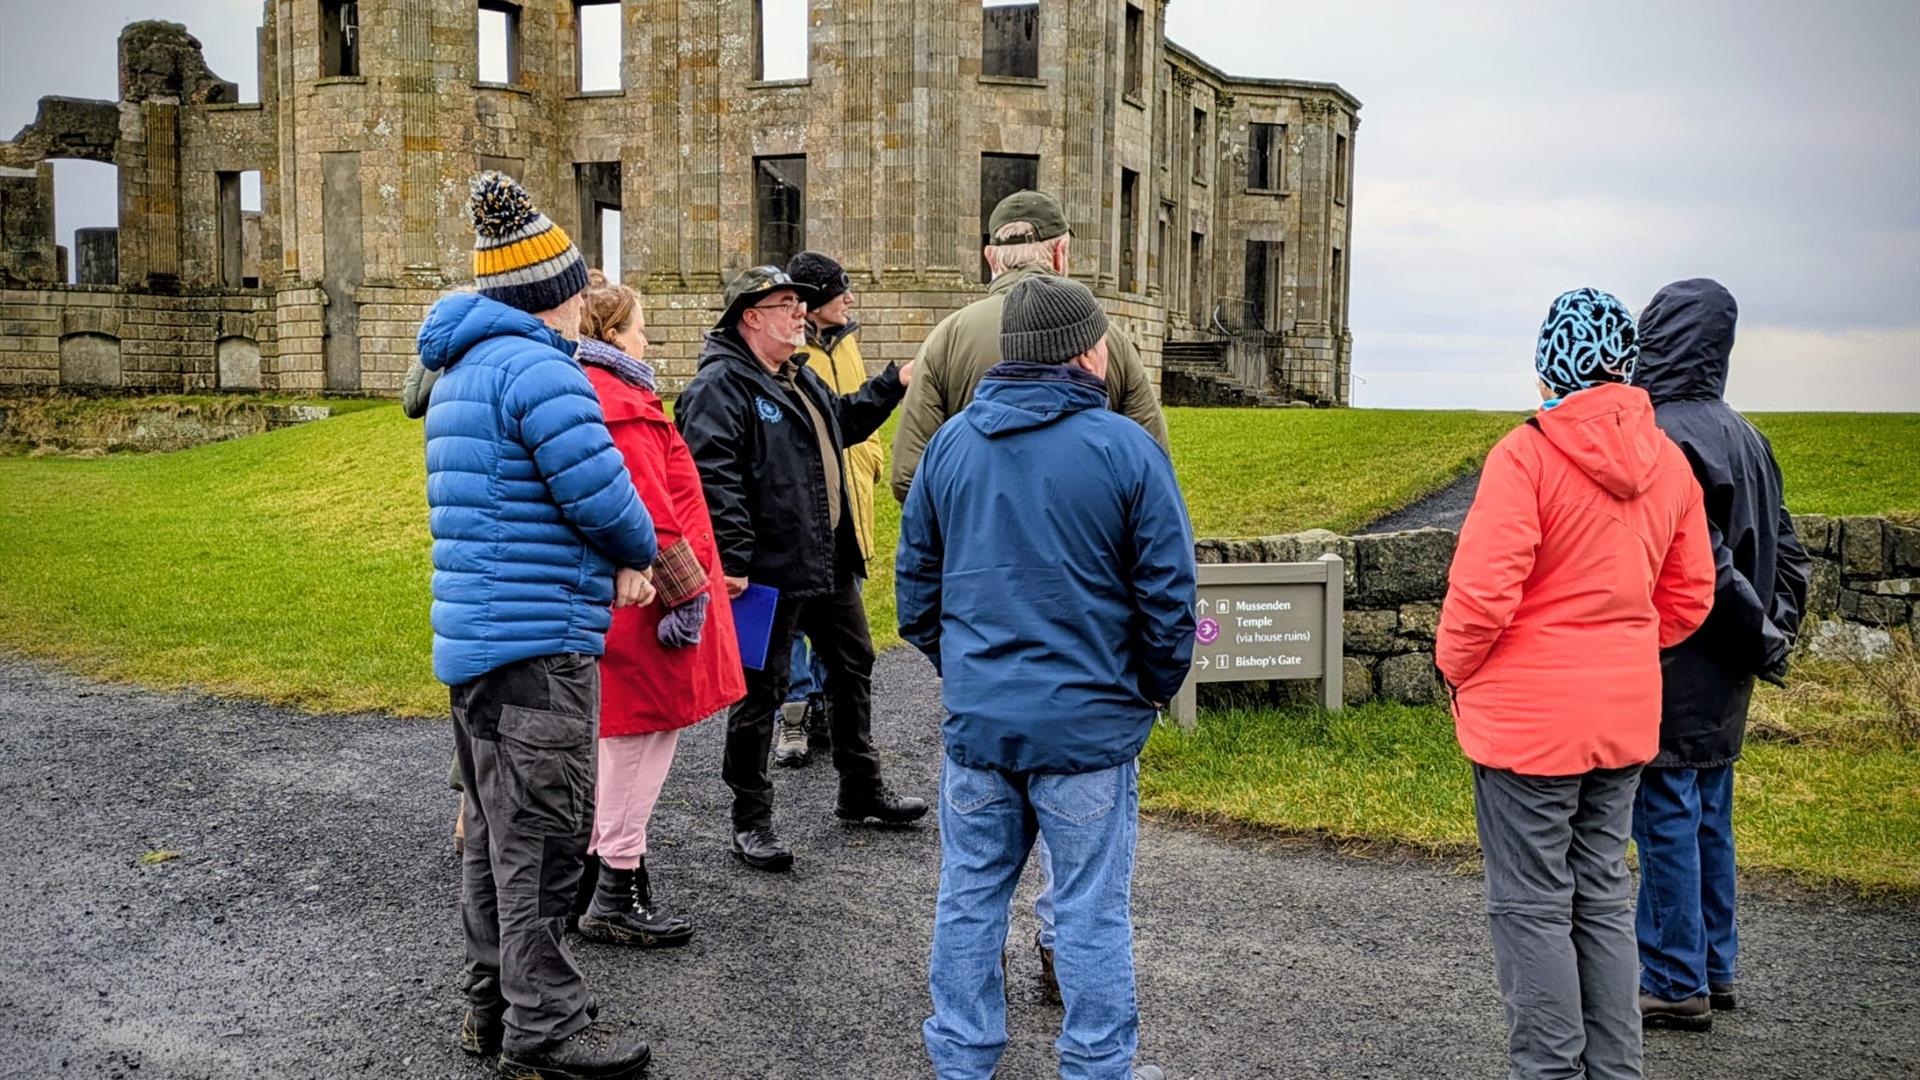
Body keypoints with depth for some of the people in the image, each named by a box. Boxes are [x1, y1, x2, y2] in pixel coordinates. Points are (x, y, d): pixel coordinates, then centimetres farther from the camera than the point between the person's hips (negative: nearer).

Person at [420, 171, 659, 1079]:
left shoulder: (463, 369, 17)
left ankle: (493, 1005, 28)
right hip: (537, 641, -10)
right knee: (541, 837, -2)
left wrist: (611, 561, 6)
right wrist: (638, 554, 3)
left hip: (473, 633, 10)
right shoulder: (537, 366, -15)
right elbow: (600, 491, -19)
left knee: (495, 830, 17)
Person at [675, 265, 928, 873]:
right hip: (770, 570, -10)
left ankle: (861, 790, 37)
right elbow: (713, 476, -24)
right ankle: (751, 821, 14)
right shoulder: (721, 384, -15)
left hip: (830, 562, 10)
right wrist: (732, 561, -28)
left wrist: (894, 384, 25)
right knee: (761, 692, 1)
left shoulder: (800, 377, 16)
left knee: (853, 668, 20)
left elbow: (845, 422, 35)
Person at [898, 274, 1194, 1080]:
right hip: (1088, 720, -4)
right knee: (1092, 909, 8)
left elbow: (915, 579, 10)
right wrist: (1156, 687, 7)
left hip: (976, 715, 4)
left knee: (970, 896, 16)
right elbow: (1168, 592, -8)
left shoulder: (950, 443, 5)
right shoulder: (1126, 448, -9)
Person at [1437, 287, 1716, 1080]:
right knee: (1604, 897, 18)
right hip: (1626, 716, 7)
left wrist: (1456, 667, -3)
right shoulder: (1668, 462, 4)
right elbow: (1689, 597, 11)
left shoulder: (1527, 454, -17)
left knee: (1532, 908, 5)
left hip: (1528, 719, -7)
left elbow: (1483, 592, -20)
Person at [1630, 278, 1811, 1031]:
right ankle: (1712, 970, 28)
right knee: (1708, 821, 17)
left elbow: (1702, 561, -22)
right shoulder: (1744, 437, 11)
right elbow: (1786, 550, 14)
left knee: (1667, 822, 1)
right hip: (1723, 683, 9)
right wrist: (1776, 631, 11)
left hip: (1674, 669, -9)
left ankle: (1675, 985, 10)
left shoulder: (1661, 437, -18)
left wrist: (1761, 638, -11)